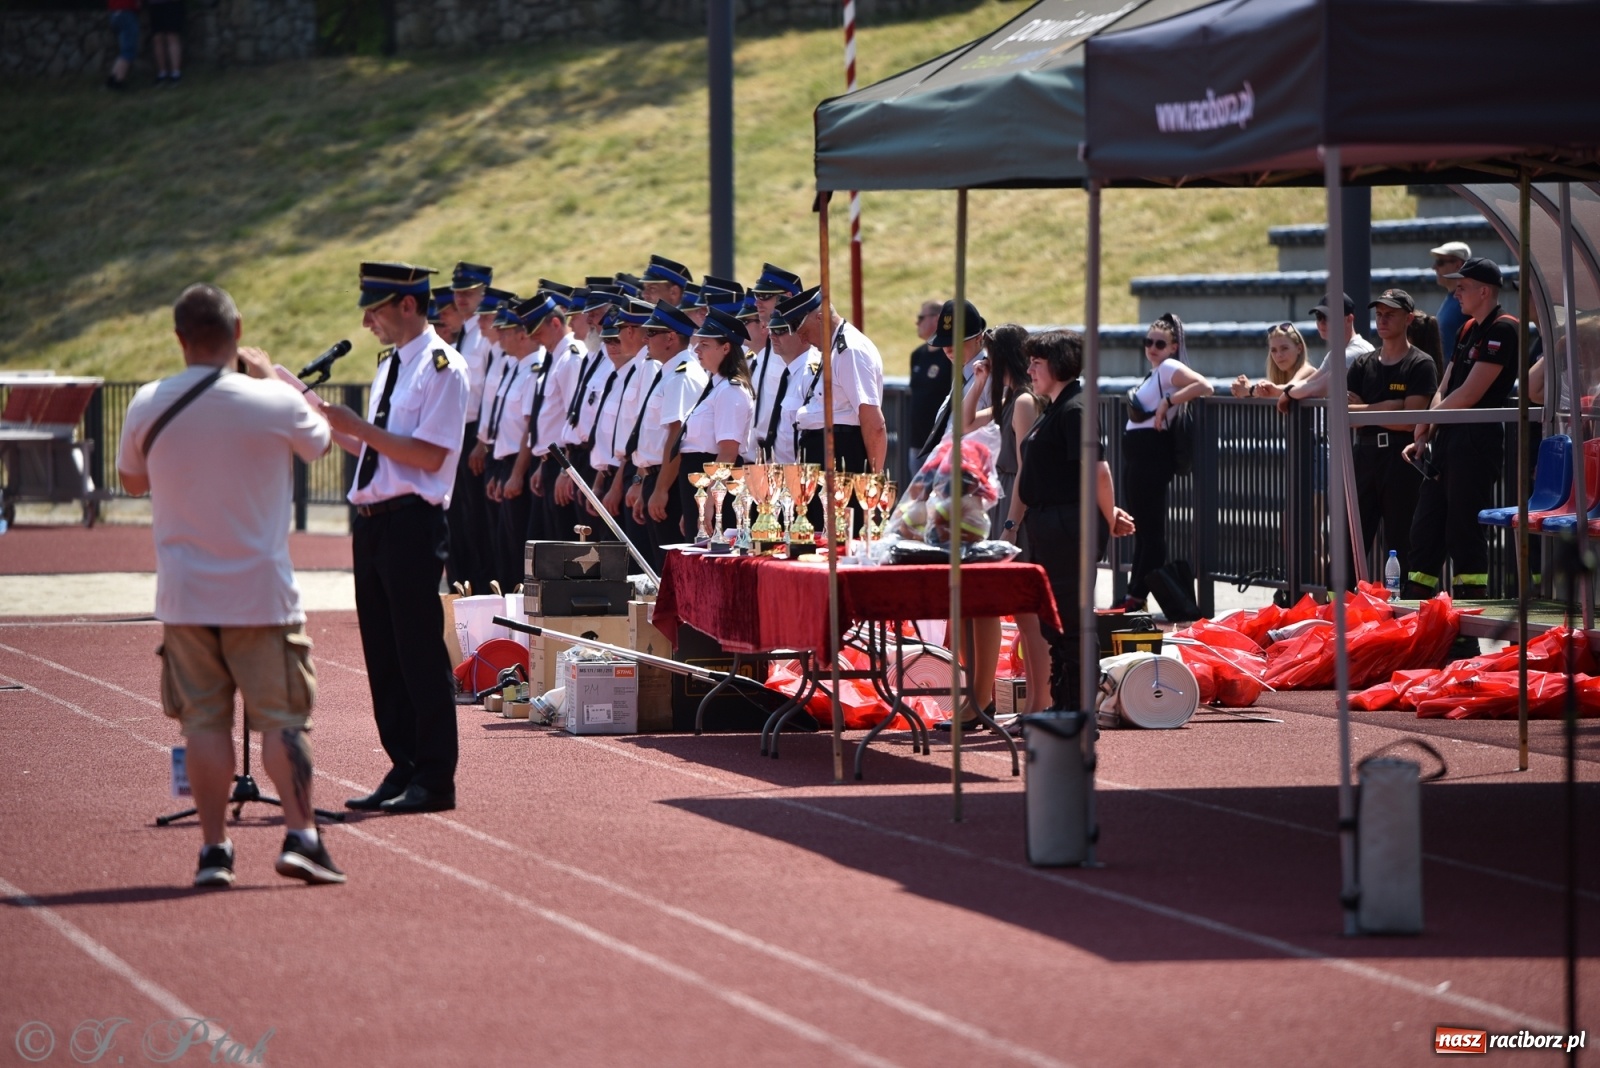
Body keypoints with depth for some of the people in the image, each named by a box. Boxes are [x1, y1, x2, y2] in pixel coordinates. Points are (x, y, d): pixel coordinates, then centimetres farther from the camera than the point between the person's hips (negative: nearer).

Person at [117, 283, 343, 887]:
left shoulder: (148, 407, -5)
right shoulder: (274, 403, -11)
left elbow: (132, 480, 13)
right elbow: (319, 441, 12)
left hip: (184, 594, 2)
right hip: (261, 590, -2)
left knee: (204, 720, 7)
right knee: (281, 719, 4)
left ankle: (213, 848, 5)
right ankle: (300, 836, -4)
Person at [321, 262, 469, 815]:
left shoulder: (441, 367, -10)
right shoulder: (390, 365, 17)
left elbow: (429, 454, -17)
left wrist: (358, 427, -16)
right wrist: (334, 428, 9)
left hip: (412, 524, -9)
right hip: (372, 520, 9)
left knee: (419, 651, -5)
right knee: (382, 654, 11)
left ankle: (434, 779, 0)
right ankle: (403, 769, 19)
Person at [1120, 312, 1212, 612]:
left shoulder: (1170, 368, -8)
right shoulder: (1154, 373, 19)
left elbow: (1204, 386, -24)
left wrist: (1167, 402, -22)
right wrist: (1134, 405, 15)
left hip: (1152, 453, -10)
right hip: (1136, 453, 10)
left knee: (1151, 528, -7)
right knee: (1142, 528, 11)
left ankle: (1137, 596, -8)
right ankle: (1135, 596, 14)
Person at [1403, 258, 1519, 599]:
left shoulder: (1502, 330, -11)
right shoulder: (1467, 330, 19)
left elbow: (1469, 395, -15)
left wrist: (1425, 423, -3)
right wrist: (1424, 437, 4)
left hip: (1477, 439, -10)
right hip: (1449, 439, 10)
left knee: (1464, 529, -8)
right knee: (1425, 528, 10)